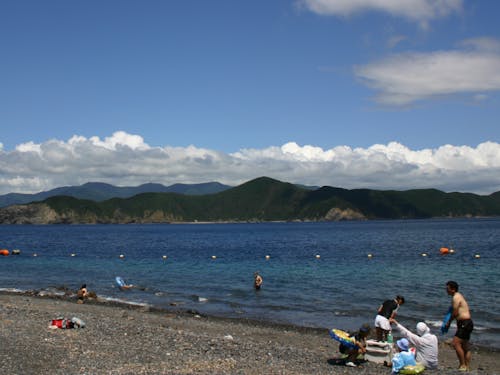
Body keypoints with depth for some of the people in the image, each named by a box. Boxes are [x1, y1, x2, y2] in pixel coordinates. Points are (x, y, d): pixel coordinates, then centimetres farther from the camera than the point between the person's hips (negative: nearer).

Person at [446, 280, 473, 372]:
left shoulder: (456, 297, -13)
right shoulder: (459, 296, 18)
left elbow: (455, 313, -16)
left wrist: (448, 322, -3)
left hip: (465, 323, -11)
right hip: (467, 323, 11)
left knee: (456, 343, -14)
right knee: (465, 346, 13)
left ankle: (463, 365, -11)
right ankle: (467, 367, 17)